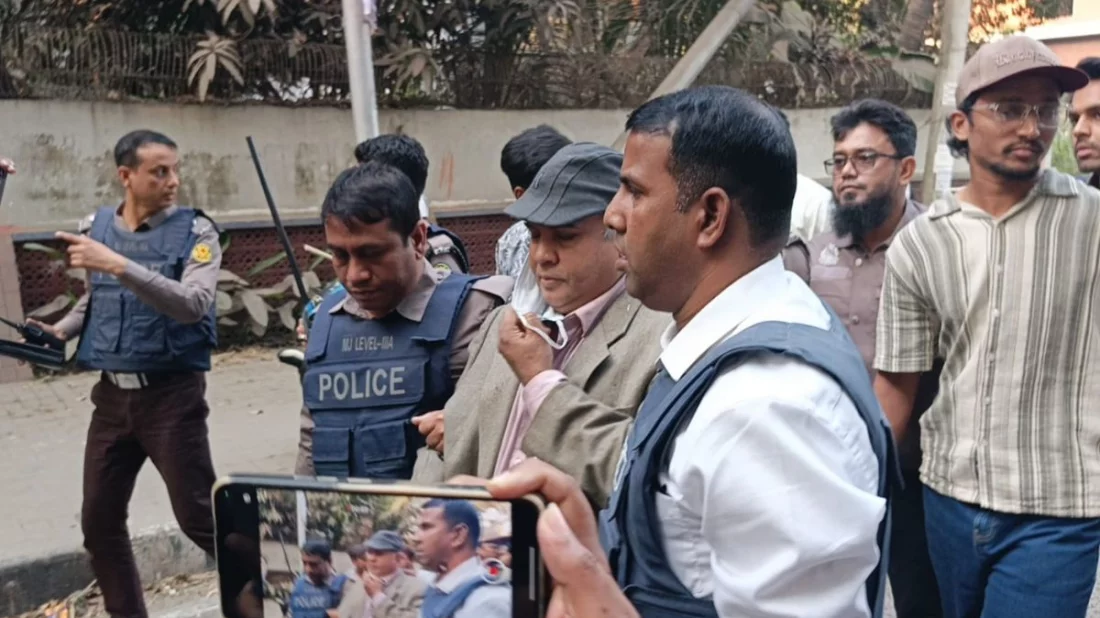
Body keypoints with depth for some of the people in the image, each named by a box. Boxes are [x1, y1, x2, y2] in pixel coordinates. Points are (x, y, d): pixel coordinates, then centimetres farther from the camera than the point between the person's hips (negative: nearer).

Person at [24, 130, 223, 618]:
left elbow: (193, 304, -25)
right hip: (112, 394, 5)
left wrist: (120, 265, -29)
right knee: (98, 521, 11)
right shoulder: (94, 227, 5)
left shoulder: (195, 231, -9)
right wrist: (61, 330, 5)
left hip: (172, 394, -5)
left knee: (198, 517, -4)